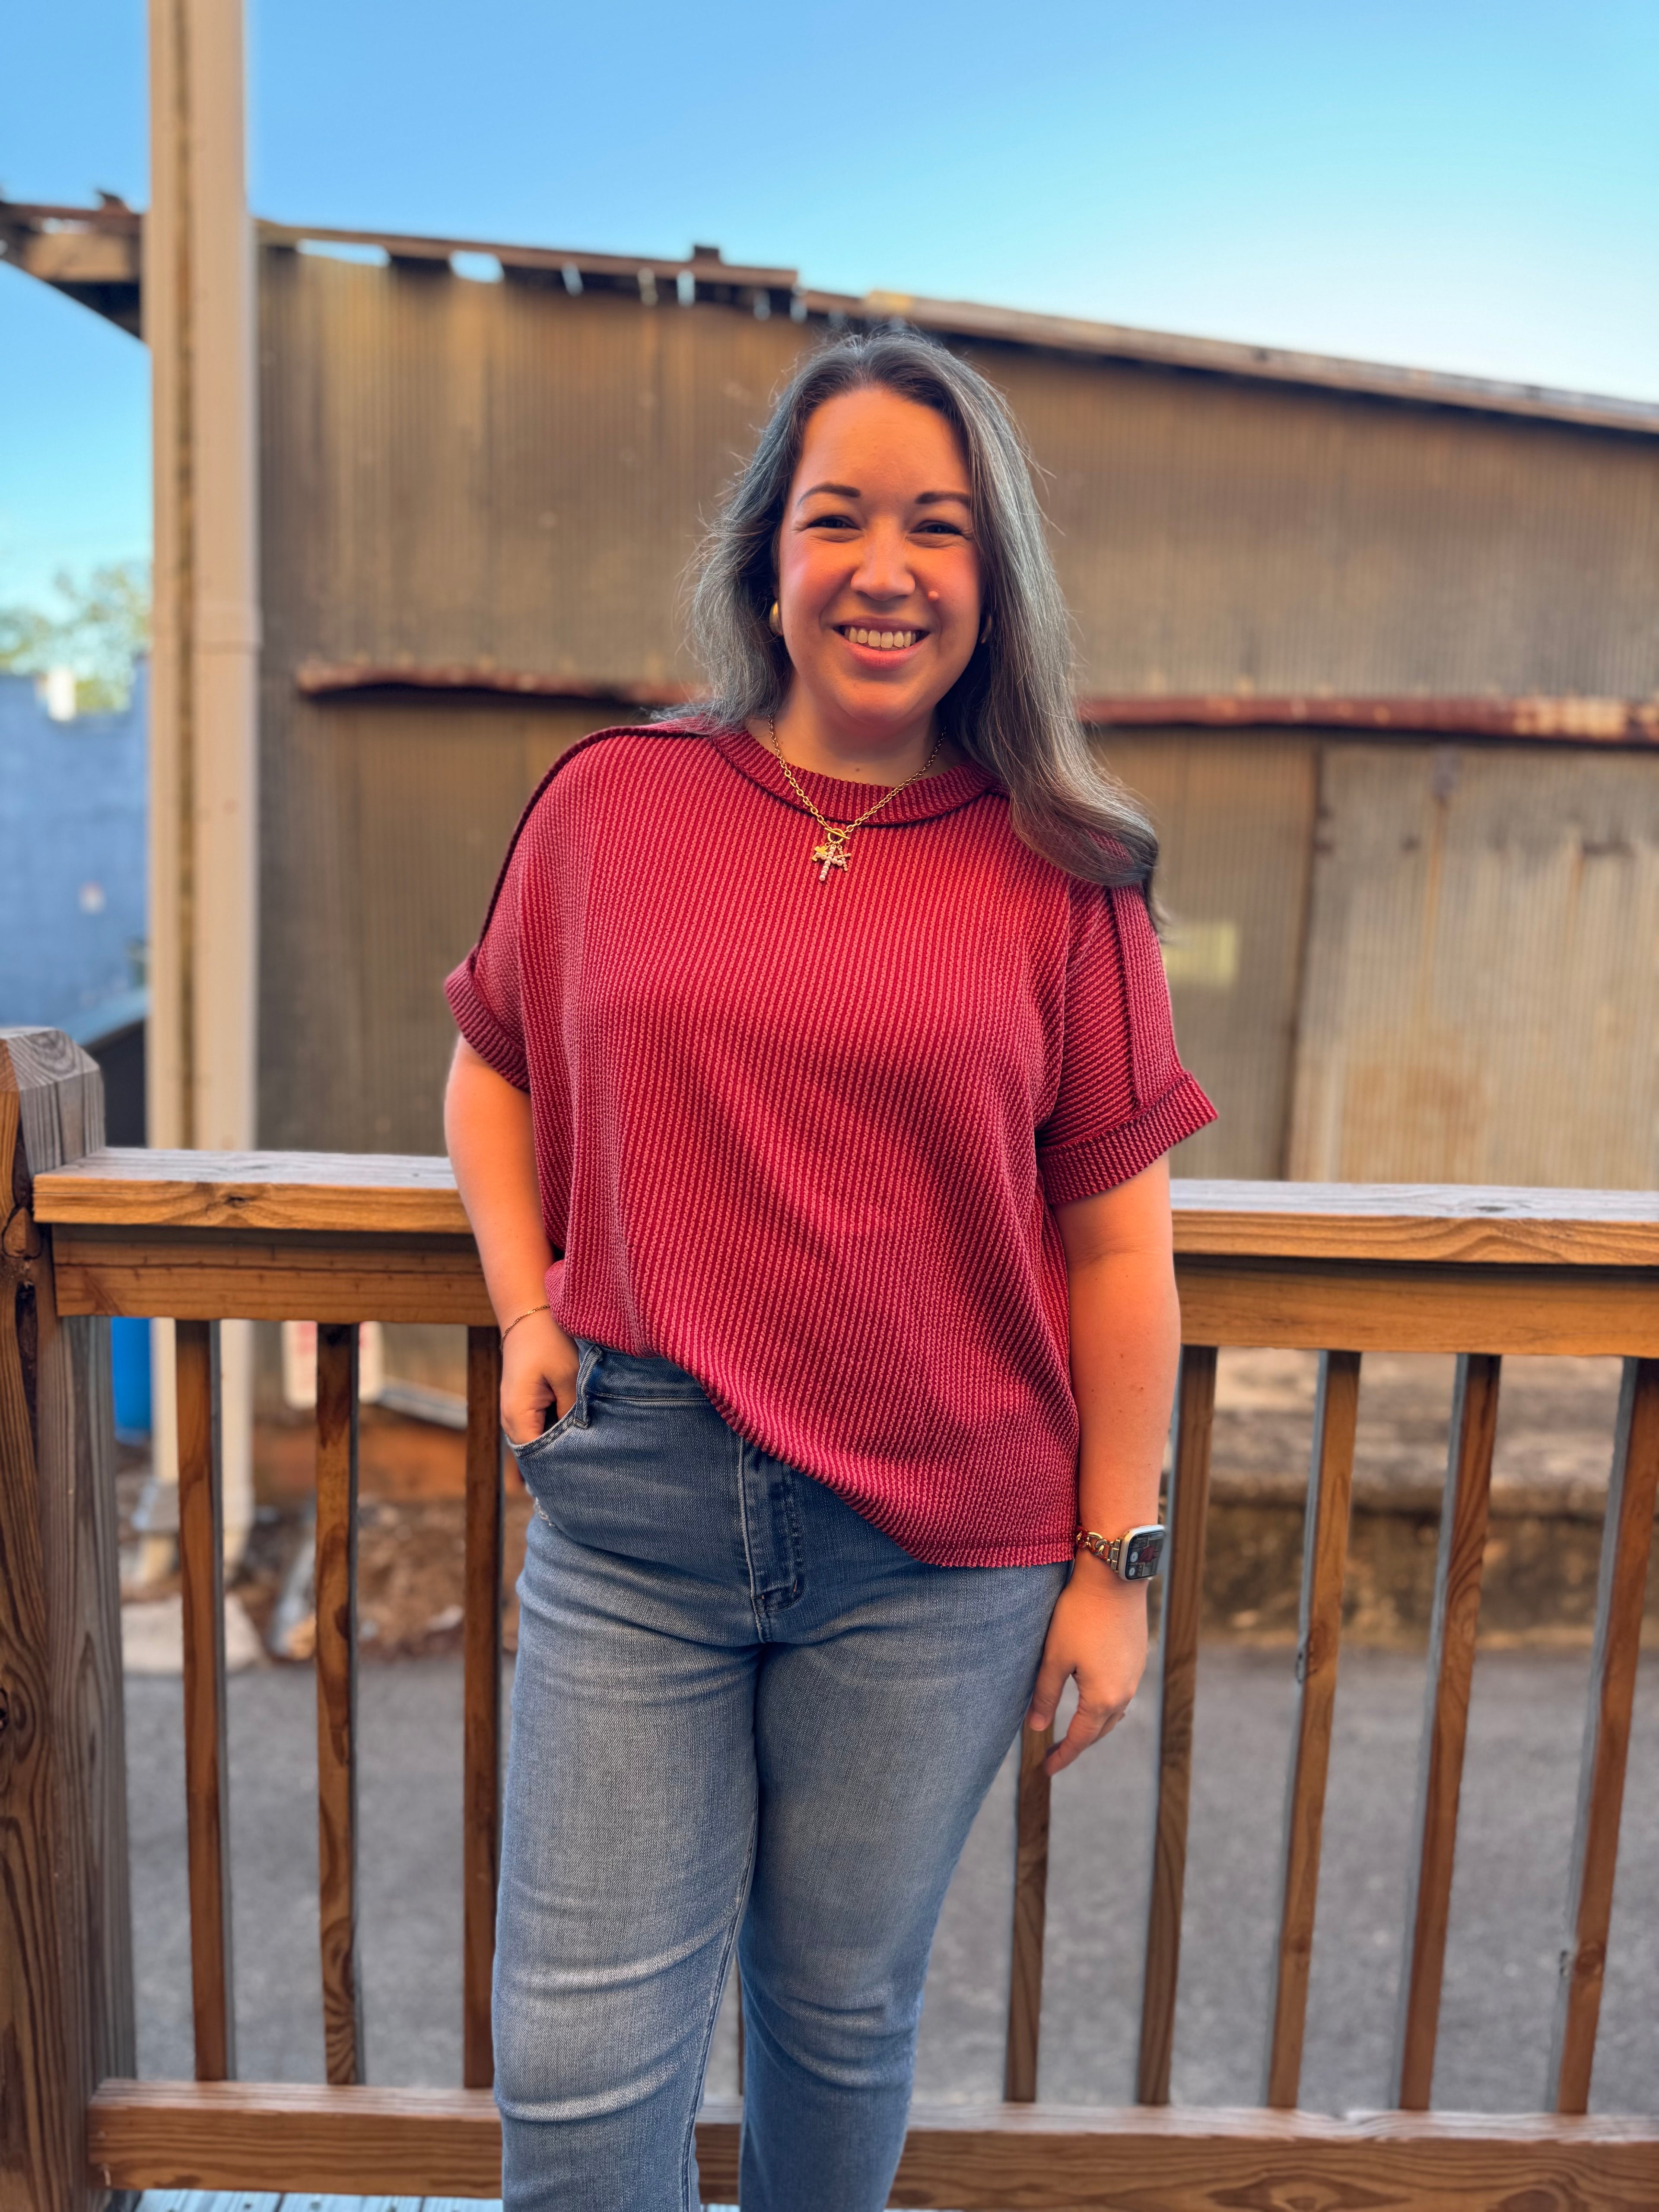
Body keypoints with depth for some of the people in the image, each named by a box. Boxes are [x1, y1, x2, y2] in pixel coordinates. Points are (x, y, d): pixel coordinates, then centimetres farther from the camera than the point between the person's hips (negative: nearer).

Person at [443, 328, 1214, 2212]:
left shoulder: (1056, 874, -3)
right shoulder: (609, 803, 0)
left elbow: (1119, 1242, 0)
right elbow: (490, 1065, 15)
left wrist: (1115, 1560, 1)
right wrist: (524, 1310, 1)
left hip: (938, 1555, 0)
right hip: (632, 1514, 1)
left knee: (845, 2007, 20)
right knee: (580, 2055, 9)